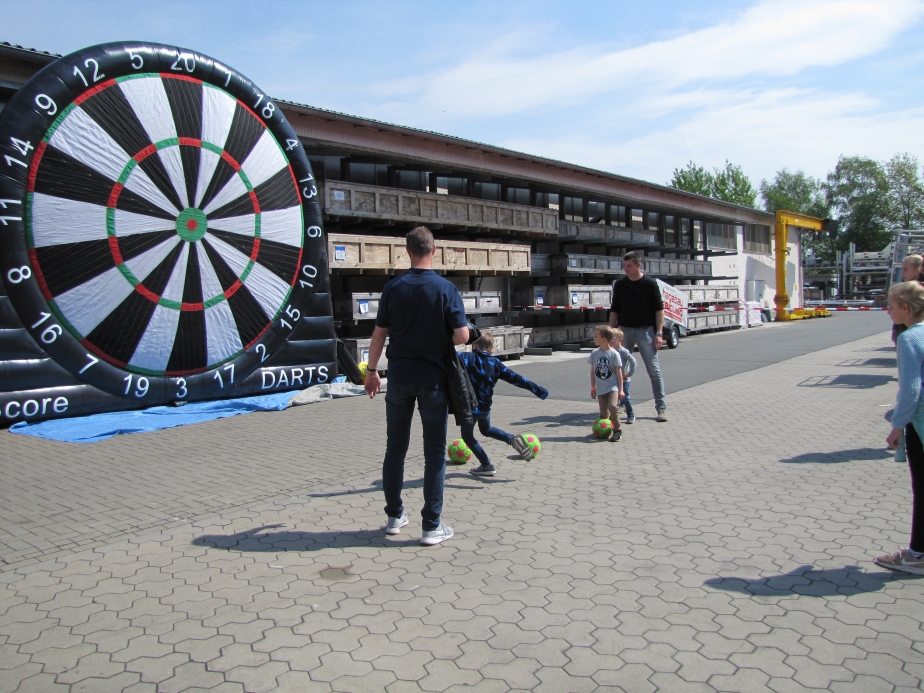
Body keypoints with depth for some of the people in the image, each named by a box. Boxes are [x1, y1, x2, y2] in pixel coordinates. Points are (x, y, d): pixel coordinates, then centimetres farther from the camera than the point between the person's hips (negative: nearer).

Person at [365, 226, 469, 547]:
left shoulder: (393, 288, -1)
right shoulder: (446, 288, -8)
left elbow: (379, 334, 2)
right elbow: (462, 336, -13)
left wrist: (371, 370, 14)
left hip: (399, 376, 3)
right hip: (432, 378, -2)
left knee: (395, 448, 15)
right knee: (434, 453, 4)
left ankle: (394, 516, 25)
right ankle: (431, 526, 6)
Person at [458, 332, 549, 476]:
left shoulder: (469, 358, -10)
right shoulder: (495, 363, 3)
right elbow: (515, 378, 2)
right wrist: (537, 390, 6)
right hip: (485, 406, 6)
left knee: (467, 436, 14)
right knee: (486, 429, 31)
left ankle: (487, 466, 12)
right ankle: (513, 439, 10)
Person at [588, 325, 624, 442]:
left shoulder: (614, 354, -9)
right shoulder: (594, 353, 3)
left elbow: (619, 372, -4)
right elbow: (593, 371, 10)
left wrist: (620, 389, -5)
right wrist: (593, 388, 11)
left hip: (613, 386, -4)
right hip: (601, 388, 4)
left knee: (612, 406, -23)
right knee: (603, 413, 3)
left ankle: (617, 430, -9)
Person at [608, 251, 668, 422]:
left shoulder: (650, 284, -3)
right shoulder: (619, 284, 6)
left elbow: (659, 309, -2)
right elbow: (614, 310, 12)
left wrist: (658, 333, -8)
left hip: (645, 331, -3)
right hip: (624, 330, 3)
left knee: (654, 370, -3)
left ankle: (661, 407, 2)